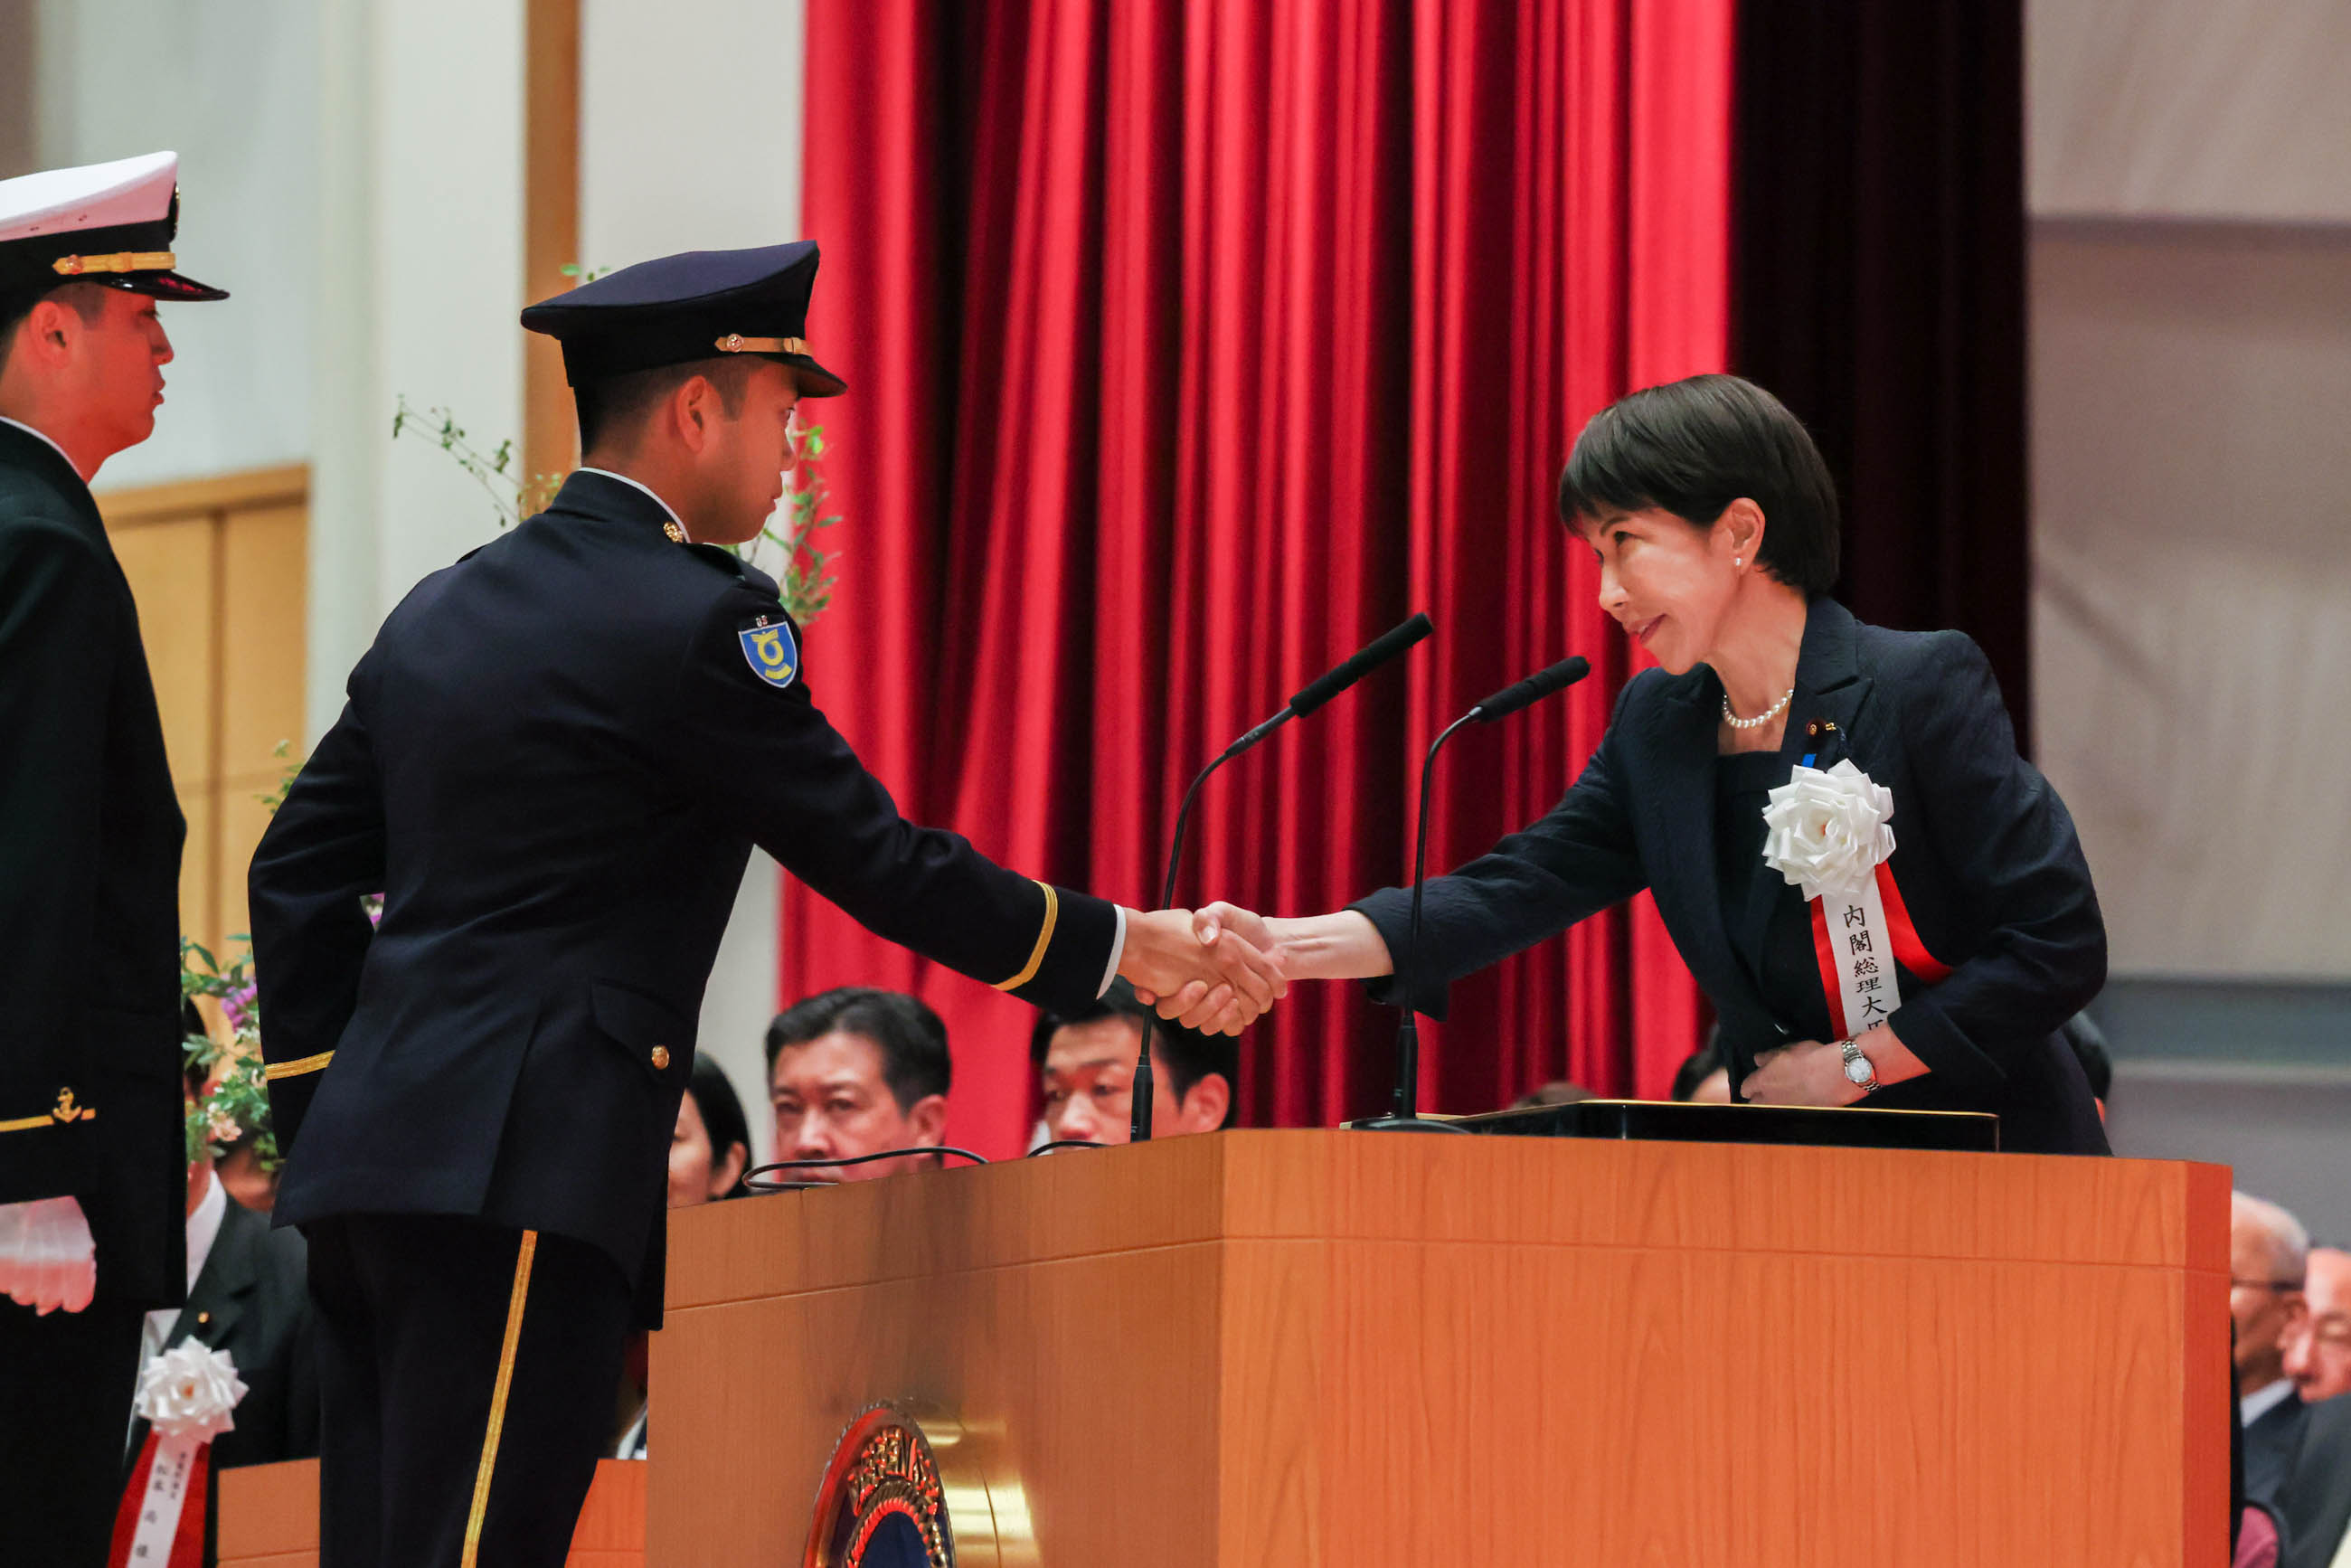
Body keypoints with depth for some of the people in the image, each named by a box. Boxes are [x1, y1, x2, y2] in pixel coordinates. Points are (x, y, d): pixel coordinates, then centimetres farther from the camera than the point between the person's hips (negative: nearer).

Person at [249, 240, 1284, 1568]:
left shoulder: (441, 612, 18)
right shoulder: (694, 620, -8)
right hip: (519, 1176, -9)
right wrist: (1124, 947, 5)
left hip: (370, 1160, 9)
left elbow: (299, 869, 19)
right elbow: (878, 860, -5)